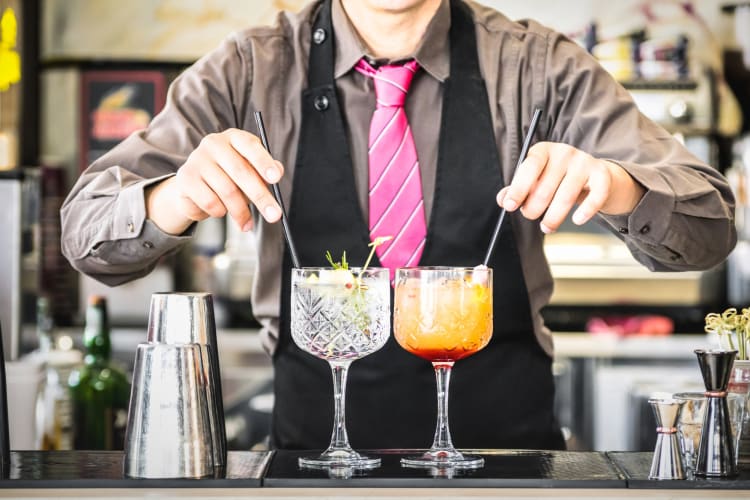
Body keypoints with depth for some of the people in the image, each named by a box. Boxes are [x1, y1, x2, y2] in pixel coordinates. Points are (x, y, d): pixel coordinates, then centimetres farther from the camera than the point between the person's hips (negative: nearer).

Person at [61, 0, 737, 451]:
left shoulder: (538, 68, 1)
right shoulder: (252, 71, 1)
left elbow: (710, 226, -4)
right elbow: (88, 232, -4)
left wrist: (617, 188, -27)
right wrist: (175, 199, -27)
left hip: (506, 445, 0)